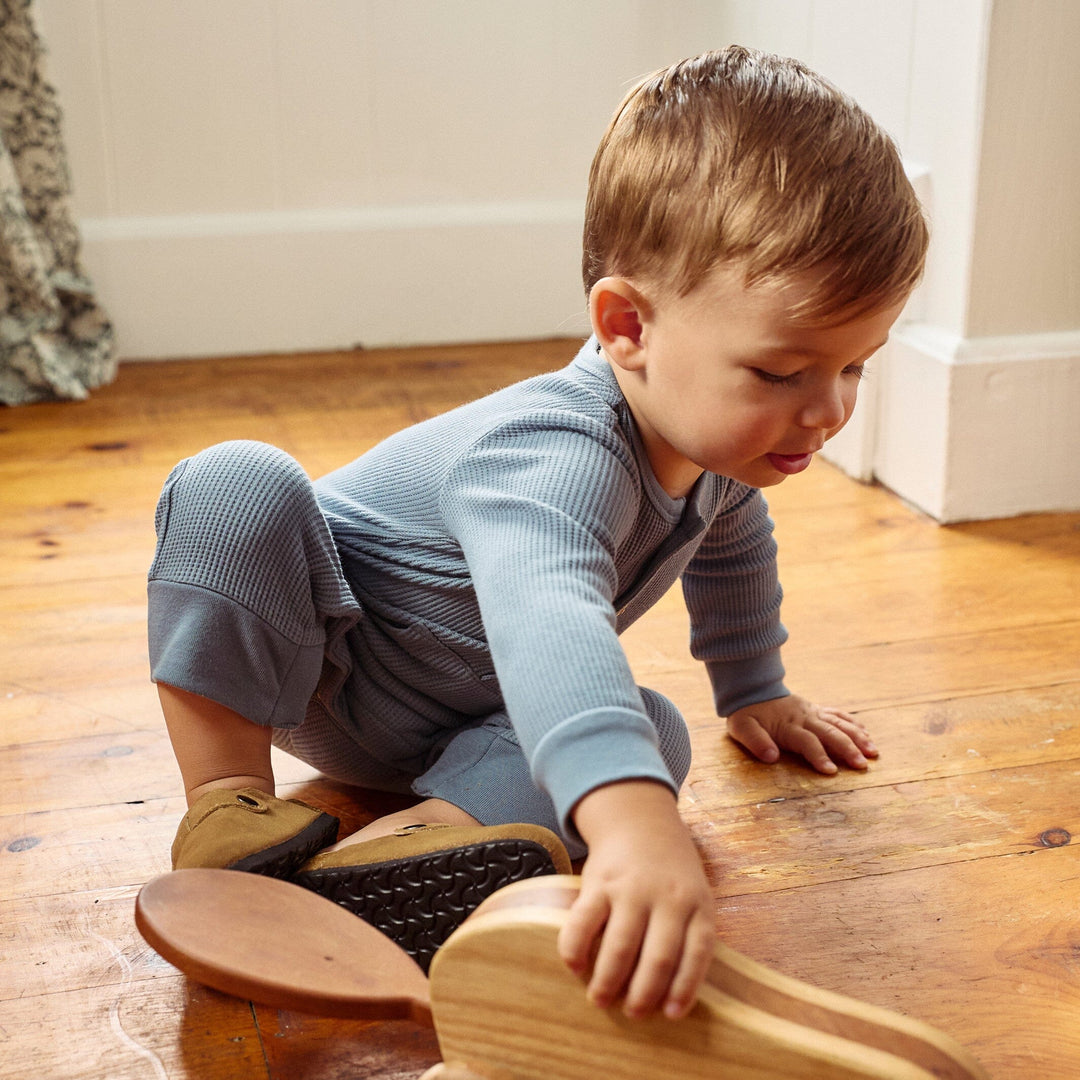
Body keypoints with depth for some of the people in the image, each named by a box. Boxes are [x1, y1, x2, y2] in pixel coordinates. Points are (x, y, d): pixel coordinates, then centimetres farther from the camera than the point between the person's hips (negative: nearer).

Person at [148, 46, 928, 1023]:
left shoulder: (722, 442, -11)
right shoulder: (559, 455, -40)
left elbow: (733, 549, 13)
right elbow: (547, 616, -62)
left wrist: (754, 693, 23)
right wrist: (630, 813, -77)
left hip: (467, 718, 7)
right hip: (323, 674, -7)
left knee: (657, 731, -19)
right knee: (238, 484, -33)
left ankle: (408, 842, -35)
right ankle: (228, 805, -30)